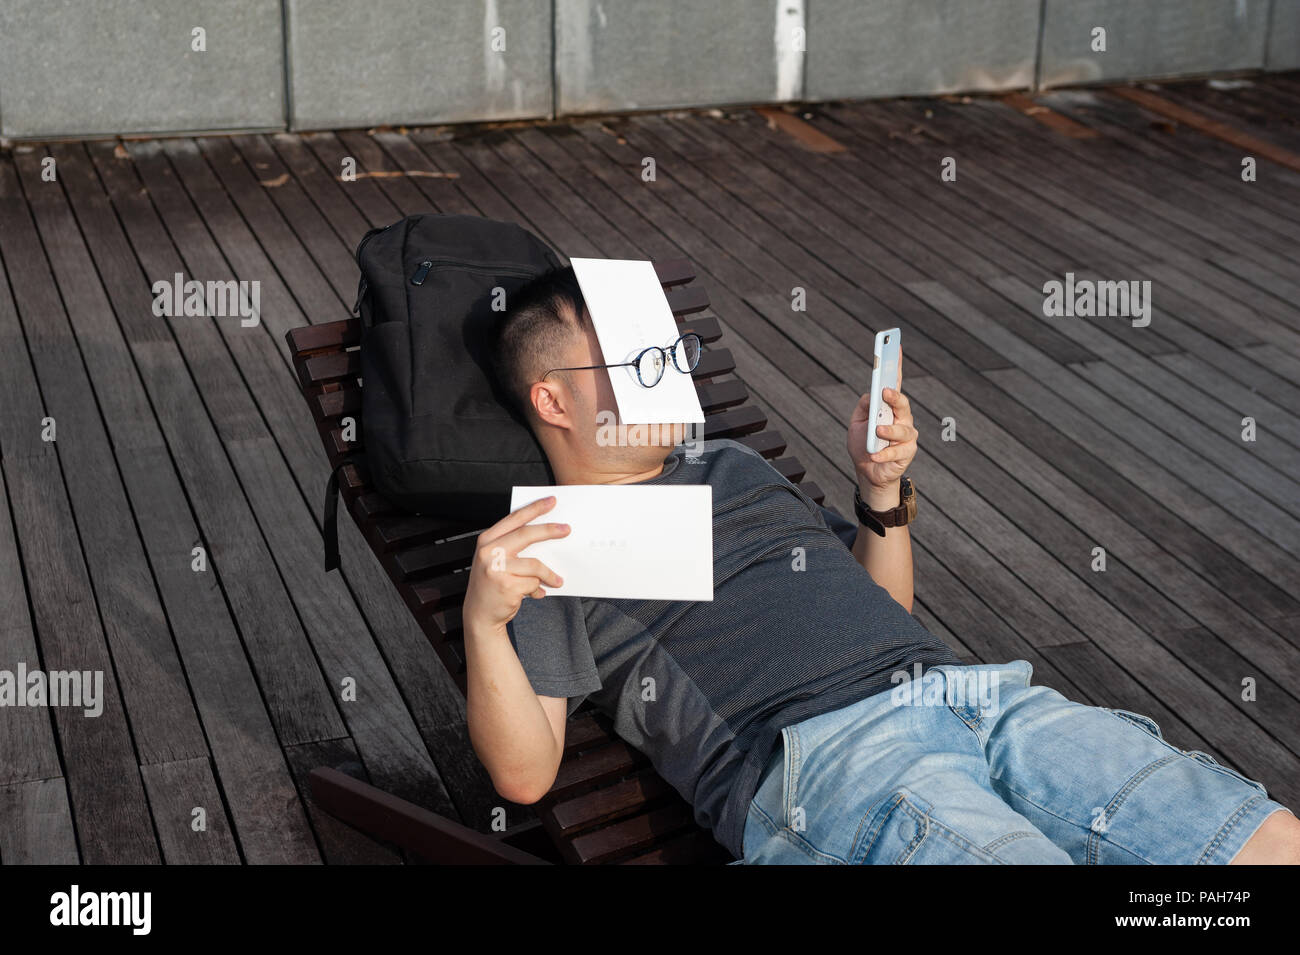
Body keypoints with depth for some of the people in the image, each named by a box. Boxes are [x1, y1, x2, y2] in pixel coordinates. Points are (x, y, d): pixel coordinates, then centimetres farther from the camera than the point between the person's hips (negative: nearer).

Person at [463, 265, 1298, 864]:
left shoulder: (731, 467, 30)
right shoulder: (545, 547, 10)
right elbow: (525, 773, 0)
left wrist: (883, 494, 17)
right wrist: (484, 619, -16)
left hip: (982, 695, 7)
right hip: (822, 750, -7)